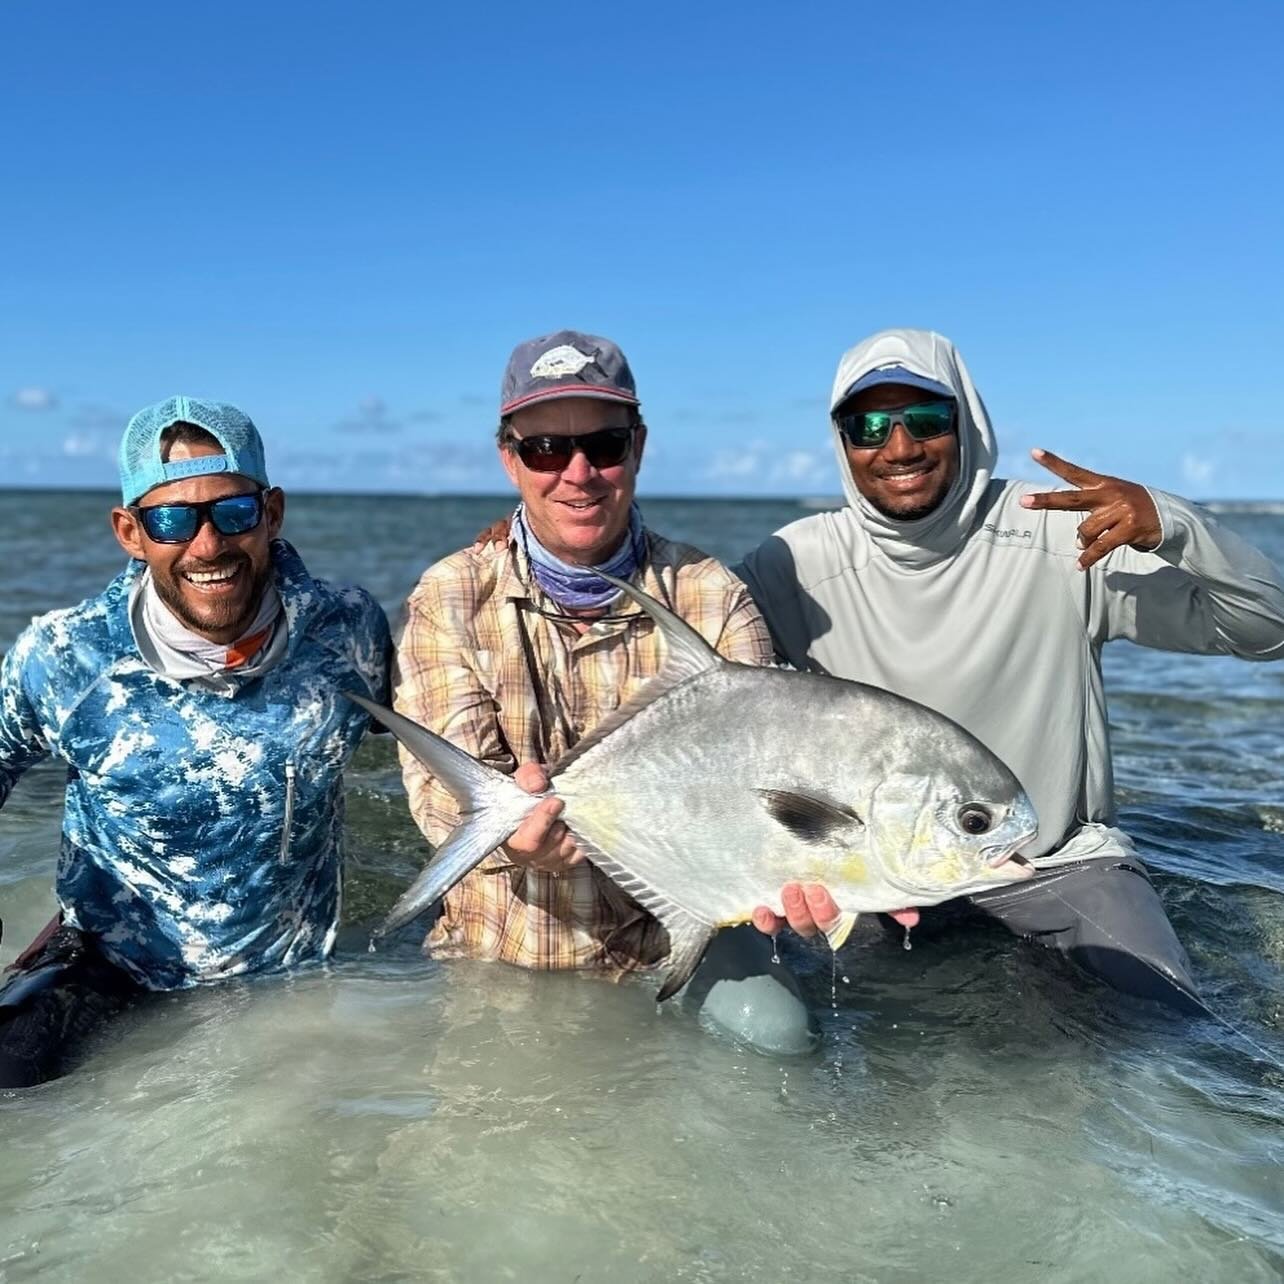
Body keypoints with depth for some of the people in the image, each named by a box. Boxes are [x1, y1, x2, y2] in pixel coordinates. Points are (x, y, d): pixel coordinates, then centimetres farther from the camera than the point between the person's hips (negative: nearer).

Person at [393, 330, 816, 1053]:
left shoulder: (710, 597, -4)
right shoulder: (450, 600, -5)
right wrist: (510, 829, -41)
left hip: (674, 940, -1)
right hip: (495, 955, 2)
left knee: (776, 1031, -21)